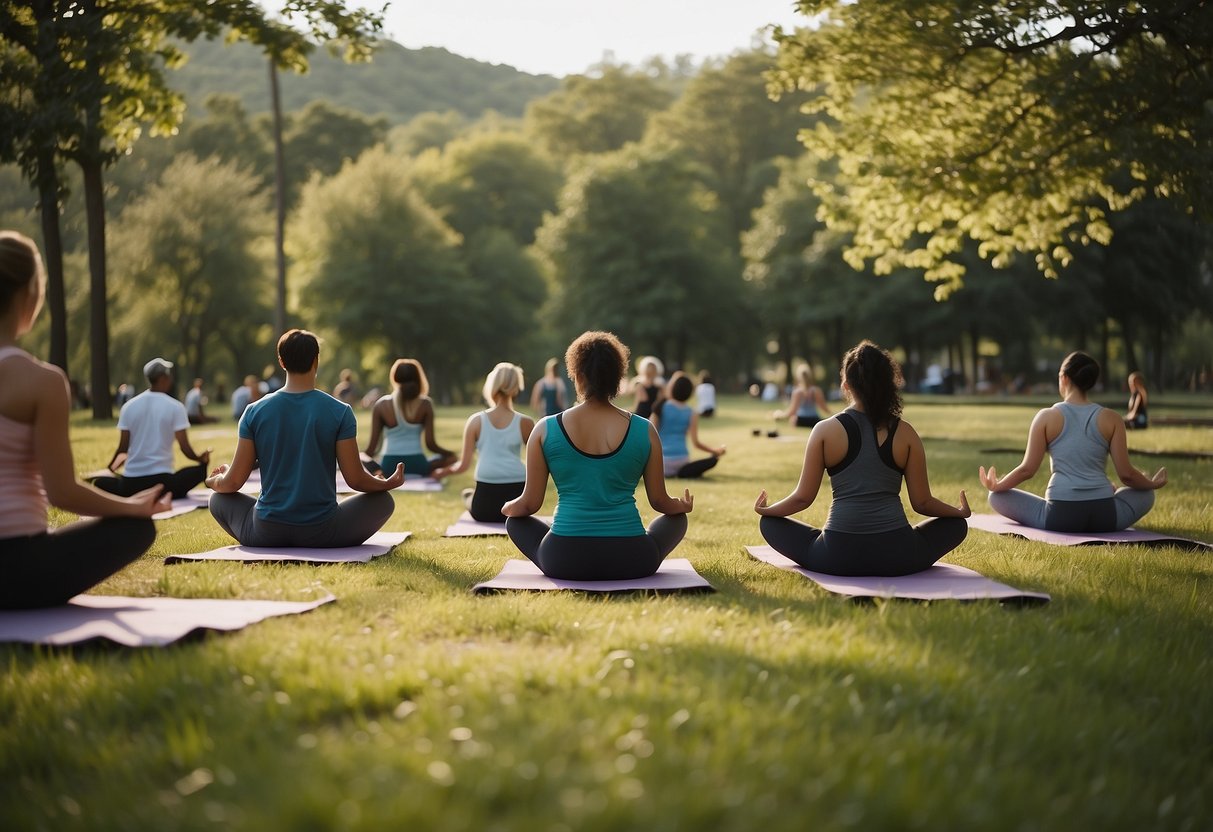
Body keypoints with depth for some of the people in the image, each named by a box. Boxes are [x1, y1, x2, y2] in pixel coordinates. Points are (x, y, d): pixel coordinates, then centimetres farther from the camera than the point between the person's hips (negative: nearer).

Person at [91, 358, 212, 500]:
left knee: (99, 482, 25)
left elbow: (123, 448, 6)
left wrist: (110, 469, 23)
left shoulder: (128, 406, 6)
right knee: (200, 468, 13)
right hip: (161, 480, -2)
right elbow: (184, 447, -4)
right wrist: (200, 458, 16)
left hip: (131, 482, 2)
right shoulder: (175, 407, -3)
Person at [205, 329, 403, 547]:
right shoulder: (339, 412, -8)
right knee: (383, 500, 22)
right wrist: (388, 483, 15)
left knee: (219, 498, 29)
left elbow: (233, 482, 1)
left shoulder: (255, 412, -3)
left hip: (266, 535, 1)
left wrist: (213, 481, 25)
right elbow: (355, 480, -6)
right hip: (322, 534, -1)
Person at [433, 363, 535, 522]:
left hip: (484, 504, -1)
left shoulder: (476, 421, 2)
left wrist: (442, 472, 25)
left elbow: (463, 466, 5)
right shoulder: (525, 423, 1)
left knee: (468, 494, 35)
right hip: (517, 502, 1)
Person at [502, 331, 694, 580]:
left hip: (565, 562, 0)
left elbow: (529, 504, 3)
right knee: (676, 518, 30)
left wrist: (506, 508, 27)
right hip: (631, 562, 0)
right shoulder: (644, 430, -3)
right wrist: (683, 505, 30)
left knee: (516, 520, 30)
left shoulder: (545, 430, -4)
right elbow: (659, 501, 6)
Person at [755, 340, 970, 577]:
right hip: (897, 558, 1)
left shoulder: (825, 430, -2)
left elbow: (803, 497, 2)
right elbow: (922, 502, 5)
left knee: (770, 524, 22)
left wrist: (766, 510, 22)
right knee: (956, 525, 27)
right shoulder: (905, 433, 0)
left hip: (838, 557, -1)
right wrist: (961, 512, 25)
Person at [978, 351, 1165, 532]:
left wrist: (996, 485, 14)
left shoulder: (1047, 417, -3)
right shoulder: (1111, 419, 1)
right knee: (1145, 494, 32)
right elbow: (1126, 474, 1)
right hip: (1104, 517, 3)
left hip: (1059, 516, -2)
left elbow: (1027, 469, -4)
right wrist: (1152, 484, 22)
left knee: (997, 496, 16)